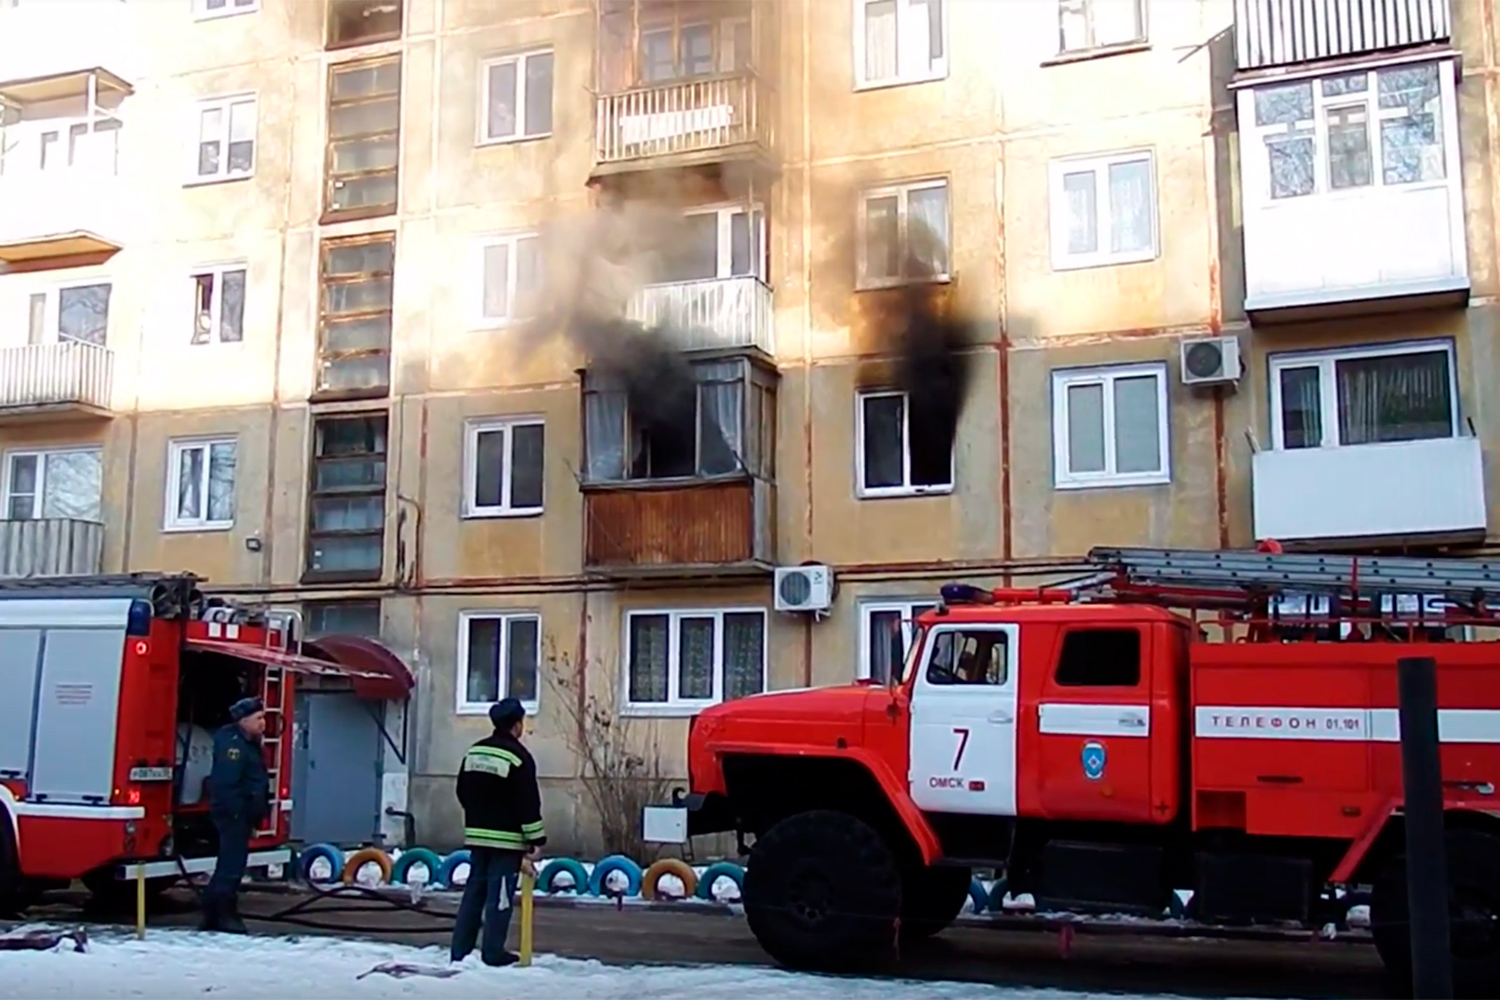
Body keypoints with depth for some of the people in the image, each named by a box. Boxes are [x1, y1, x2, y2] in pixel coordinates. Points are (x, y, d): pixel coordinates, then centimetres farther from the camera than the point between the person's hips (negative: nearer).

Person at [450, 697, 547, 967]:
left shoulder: (474, 751, 9)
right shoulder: (518, 756, -13)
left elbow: (463, 793, 16)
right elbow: (528, 803, -15)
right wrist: (535, 839, -10)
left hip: (477, 835, 7)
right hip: (507, 839, -7)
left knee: (474, 891, 12)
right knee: (499, 897, -2)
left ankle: (460, 949, 13)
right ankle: (493, 952, 1)